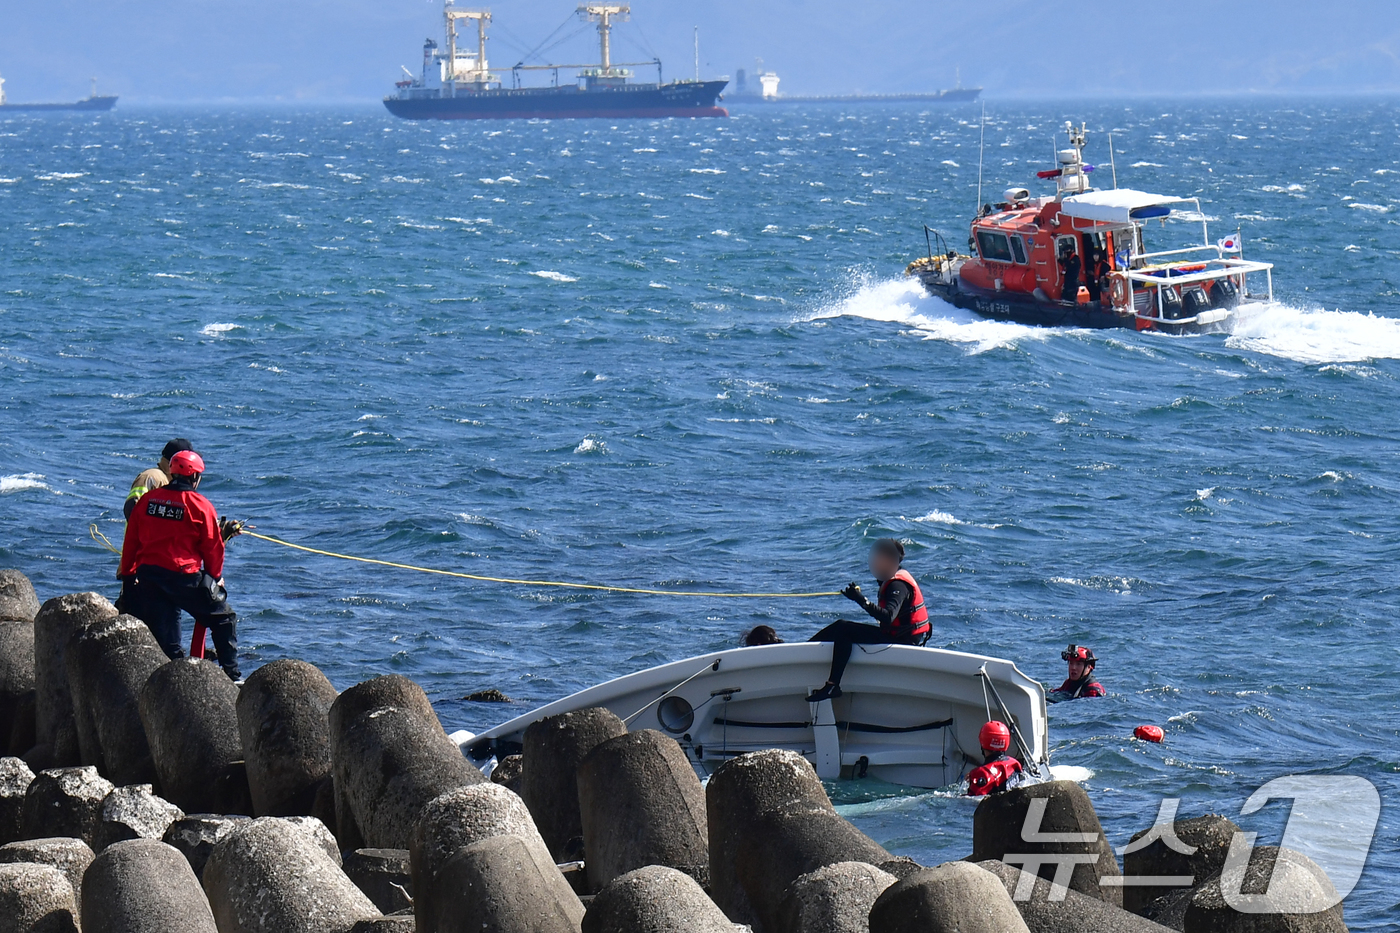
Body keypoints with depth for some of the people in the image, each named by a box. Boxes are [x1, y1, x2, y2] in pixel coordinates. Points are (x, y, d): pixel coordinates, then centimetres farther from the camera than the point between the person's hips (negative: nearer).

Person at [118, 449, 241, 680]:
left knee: (164, 634, 8)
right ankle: (231, 675, 9)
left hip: (148, 575, 4)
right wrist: (216, 576, 15)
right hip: (185, 576, -4)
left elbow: (131, 539, 11)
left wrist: (127, 572, 22)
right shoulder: (200, 506, -6)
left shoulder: (147, 500, 7)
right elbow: (213, 546, -1)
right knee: (224, 619, 11)